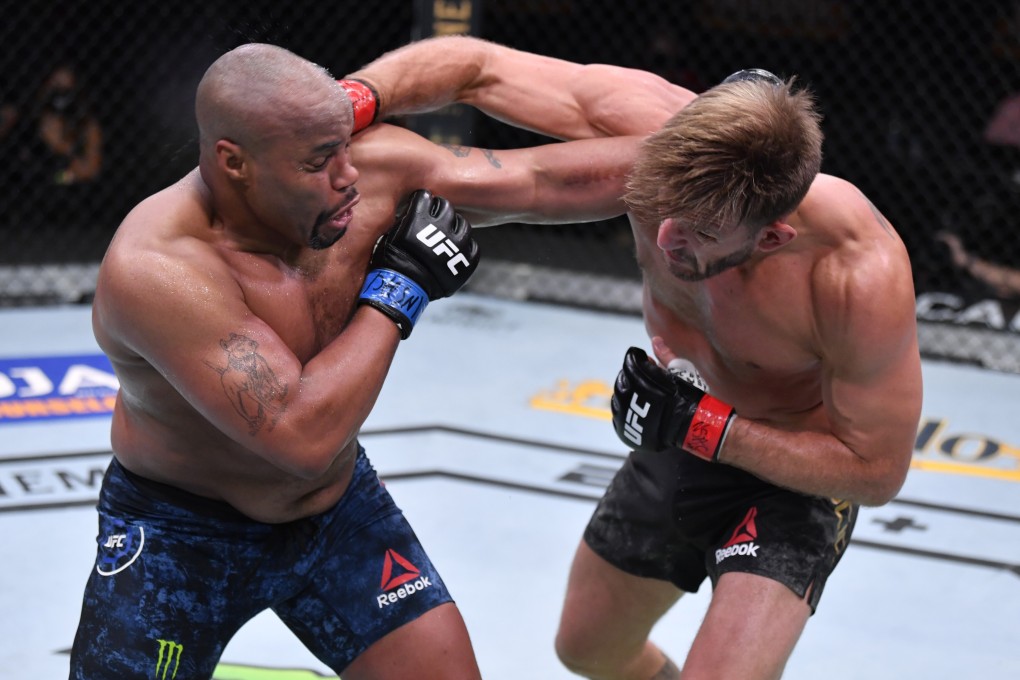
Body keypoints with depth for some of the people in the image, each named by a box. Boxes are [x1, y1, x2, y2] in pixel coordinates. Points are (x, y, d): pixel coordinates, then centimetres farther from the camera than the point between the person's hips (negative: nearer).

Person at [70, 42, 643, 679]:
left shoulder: (369, 168, -18)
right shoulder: (156, 269, -34)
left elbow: (543, 181, -12)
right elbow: (304, 436, -38)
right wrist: (397, 292, -29)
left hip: (337, 506, 5)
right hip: (180, 531, -5)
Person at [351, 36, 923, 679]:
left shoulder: (862, 272, -40)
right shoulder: (648, 122, -31)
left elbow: (877, 470, -26)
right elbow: (476, 65, -20)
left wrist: (710, 430, -31)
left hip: (795, 468, -5)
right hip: (680, 435, 6)